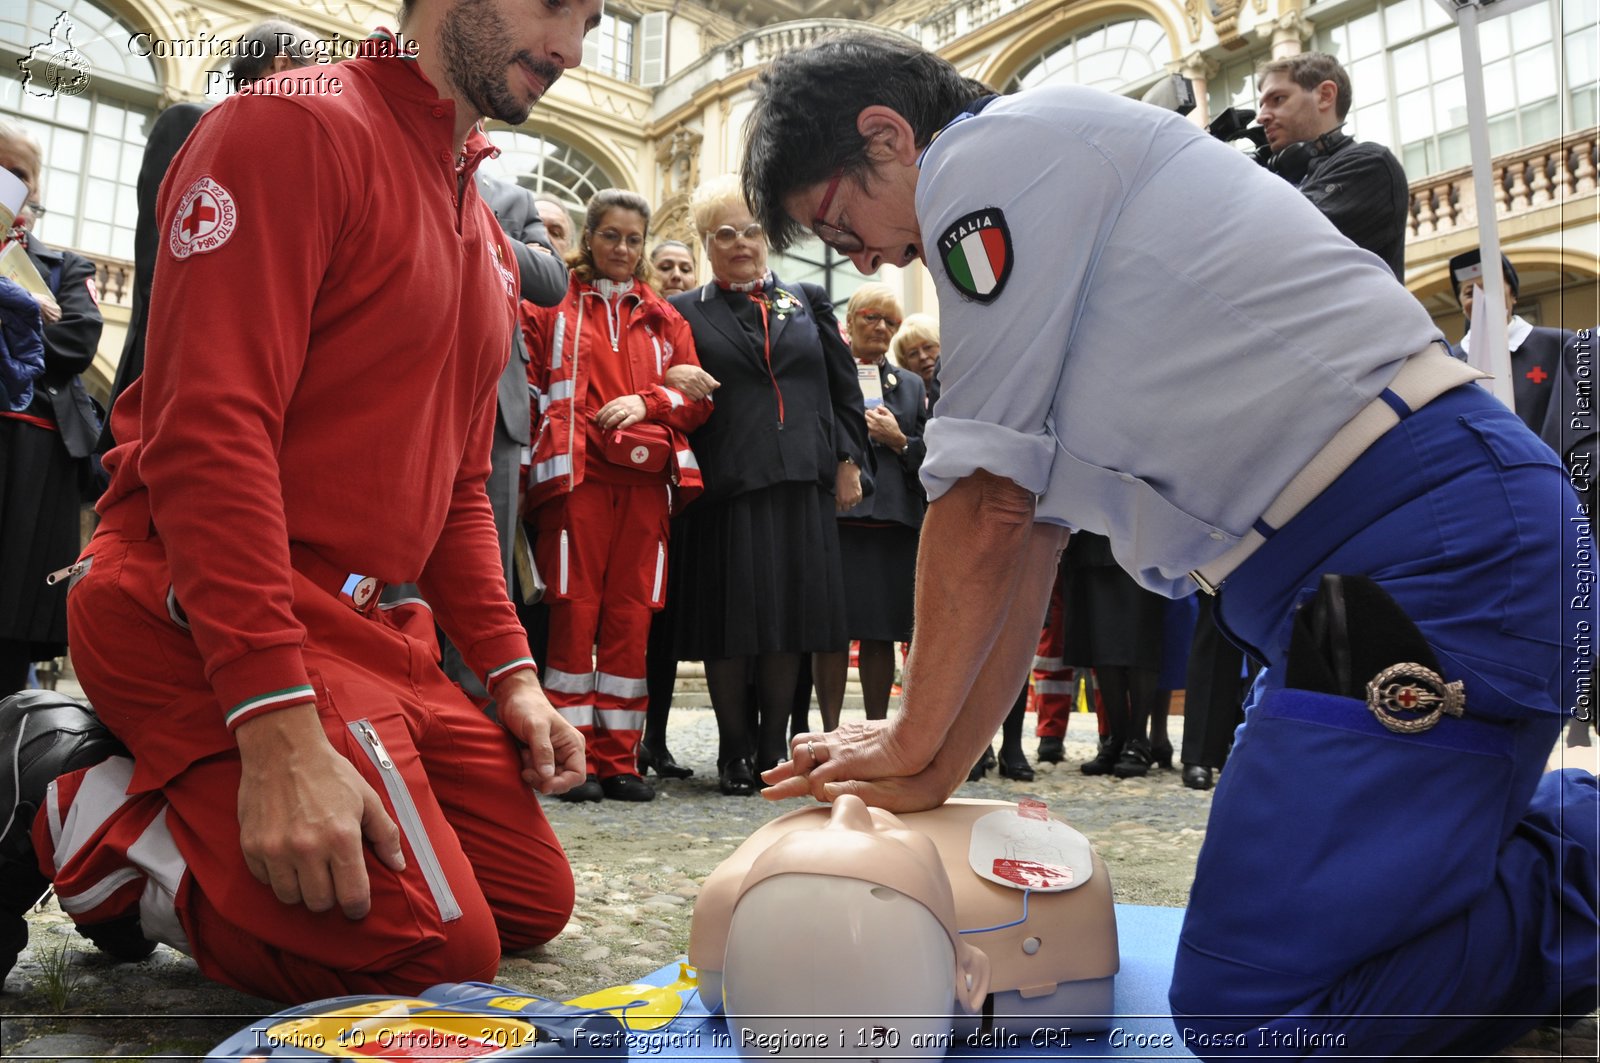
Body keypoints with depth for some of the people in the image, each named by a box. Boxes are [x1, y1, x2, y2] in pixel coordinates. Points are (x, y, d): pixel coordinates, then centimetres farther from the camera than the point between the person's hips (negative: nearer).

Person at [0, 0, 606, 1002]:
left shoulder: (487, 241, 19)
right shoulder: (295, 127, -8)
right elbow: (209, 429, -20)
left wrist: (511, 673, 8)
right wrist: (280, 727, -28)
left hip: (371, 629, 9)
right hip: (205, 614, -9)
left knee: (533, 901, 7)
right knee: (437, 950, -18)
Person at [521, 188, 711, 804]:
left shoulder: (663, 319, 21)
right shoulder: (555, 307, 12)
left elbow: (697, 397, 14)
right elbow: (531, 385, 4)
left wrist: (647, 402, -4)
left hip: (645, 478, 3)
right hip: (577, 475, -2)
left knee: (631, 615, 2)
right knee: (575, 611, -4)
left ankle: (617, 758, 9)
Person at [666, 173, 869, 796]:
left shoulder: (807, 301, 17)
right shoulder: (686, 313, 10)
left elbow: (845, 388, 15)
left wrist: (849, 462, 7)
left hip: (801, 485, 2)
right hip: (726, 487, -2)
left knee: (790, 615, 4)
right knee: (729, 623, 0)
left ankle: (773, 748, 16)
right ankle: (734, 752, 14)